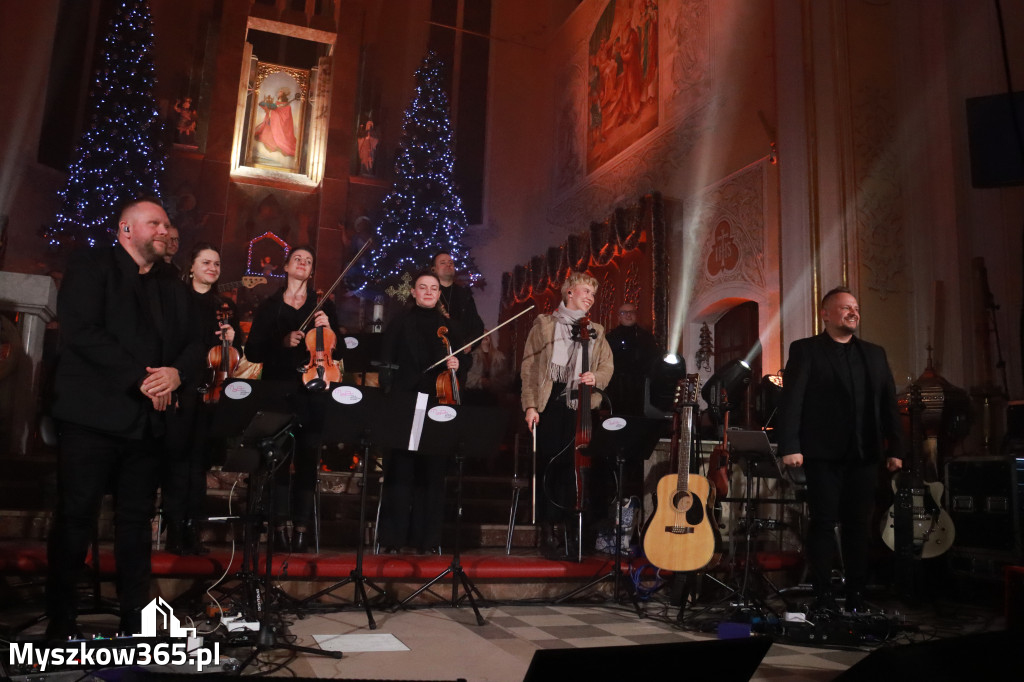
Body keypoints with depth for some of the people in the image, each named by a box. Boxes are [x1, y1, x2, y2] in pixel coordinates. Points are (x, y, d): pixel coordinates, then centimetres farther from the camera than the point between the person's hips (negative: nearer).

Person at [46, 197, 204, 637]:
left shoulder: (171, 286, 18)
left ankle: (135, 619, 17)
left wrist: (176, 373, -10)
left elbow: (193, 342, 13)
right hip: (93, 415, -5)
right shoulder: (91, 266, 0)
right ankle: (61, 624, 13)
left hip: (147, 420, 5)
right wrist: (140, 378, -17)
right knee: (76, 518, 1)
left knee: (137, 520, 9)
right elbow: (80, 331, -13)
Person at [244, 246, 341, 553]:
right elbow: (253, 352, 2)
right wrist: (283, 342, -13)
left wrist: (327, 329, -10)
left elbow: (337, 352, 7)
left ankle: (302, 528, 2)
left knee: (308, 459, -2)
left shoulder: (323, 307, 12)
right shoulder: (269, 307, 10)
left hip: (312, 392, 0)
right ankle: (280, 525, 4)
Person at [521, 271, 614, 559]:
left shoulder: (596, 331, 18)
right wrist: (530, 405, -6)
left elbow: (608, 364, 12)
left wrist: (596, 378, -11)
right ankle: (548, 529, 8)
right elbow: (529, 366, 3)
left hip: (581, 405, 2)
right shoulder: (544, 324, 8)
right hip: (551, 404, -2)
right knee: (548, 465, -1)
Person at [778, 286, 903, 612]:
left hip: (865, 454, 4)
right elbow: (791, 400, -7)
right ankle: (823, 599, 9)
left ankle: (856, 598, 16)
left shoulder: (875, 353, 17)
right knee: (823, 524, 0)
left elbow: (889, 402, 13)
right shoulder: (805, 350, 2)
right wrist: (790, 446, -17)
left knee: (859, 526, 7)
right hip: (823, 454, -4)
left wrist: (894, 448, 4)